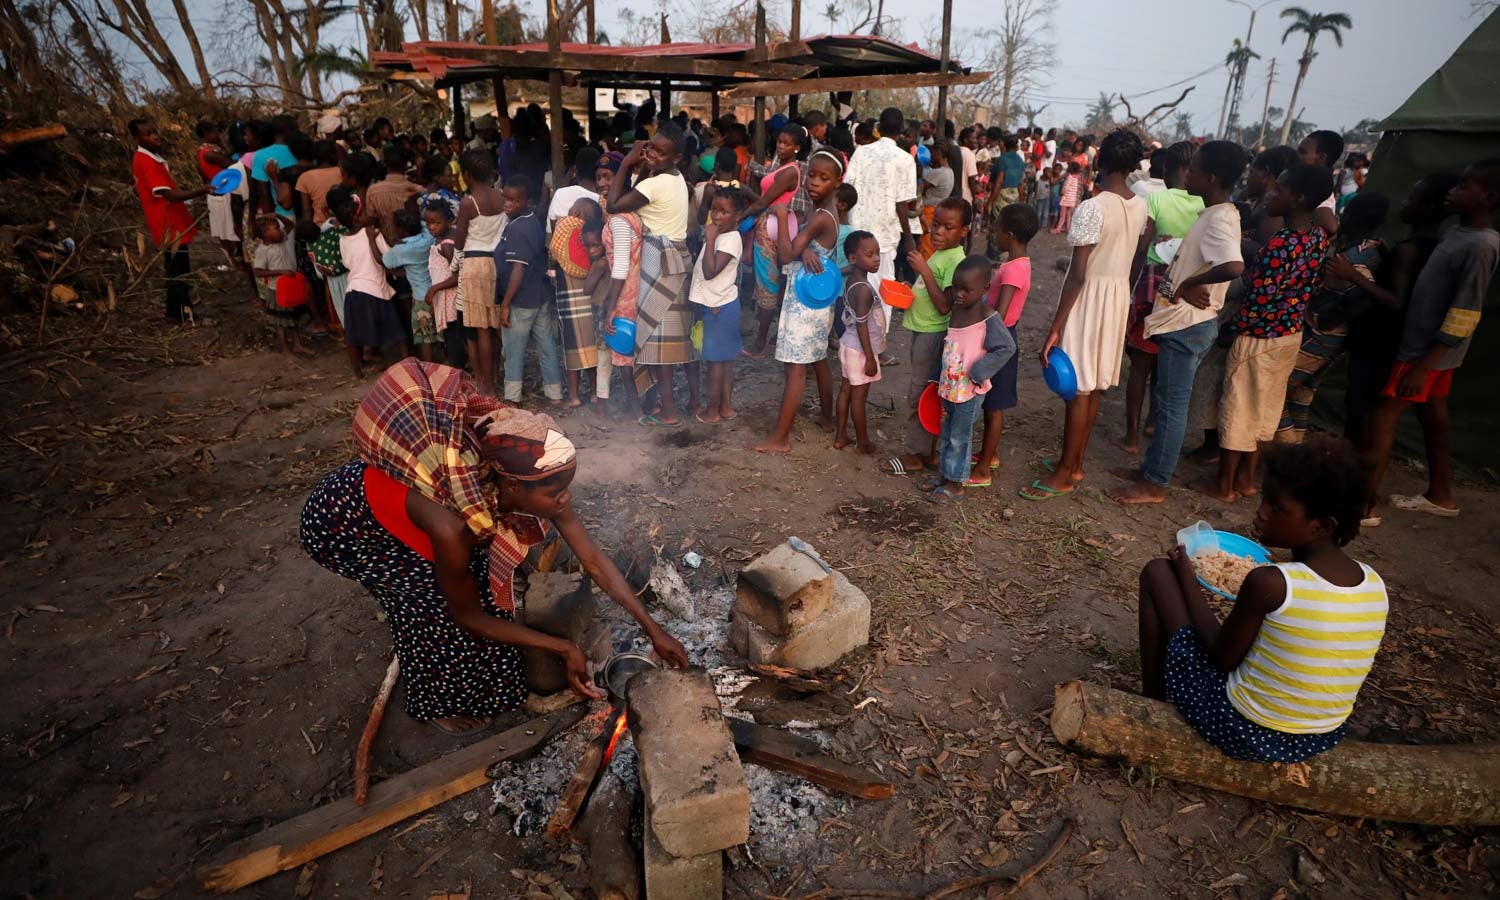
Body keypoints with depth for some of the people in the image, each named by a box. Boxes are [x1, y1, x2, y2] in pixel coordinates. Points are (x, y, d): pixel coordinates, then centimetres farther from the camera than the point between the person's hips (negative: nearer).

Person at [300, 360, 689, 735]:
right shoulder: (450, 524, -41)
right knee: (433, 599, -14)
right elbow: (468, 616, -24)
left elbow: (595, 561, -16)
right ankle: (438, 703, 14)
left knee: (477, 573, -1)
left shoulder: (533, 486, -25)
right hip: (339, 520, -6)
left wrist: (652, 628, -15)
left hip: (391, 479, 6)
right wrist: (564, 648, -21)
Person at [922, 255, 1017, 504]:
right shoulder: (955, 310, 3)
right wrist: (943, 381, 12)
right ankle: (944, 472, 35)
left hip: (970, 391, -7)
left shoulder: (988, 318, -18)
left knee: (959, 437, 5)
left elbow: (1007, 348, -20)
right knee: (946, 434, 19)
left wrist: (978, 371, -21)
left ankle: (956, 483, 19)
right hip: (949, 387, 7)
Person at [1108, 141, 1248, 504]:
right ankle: (1150, 469, 30)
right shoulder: (1214, 215, 10)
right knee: (1167, 401, 17)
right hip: (1183, 322, 10)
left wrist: (1189, 284, -24)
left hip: (1187, 326, -10)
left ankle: (1154, 485, 10)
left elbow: (1234, 266, -38)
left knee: (1171, 405, -1)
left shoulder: (1219, 220, -21)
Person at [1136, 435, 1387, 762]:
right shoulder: (1376, 584, -5)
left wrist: (1187, 578, -4)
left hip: (1240, 732, -7)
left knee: (1158, 572, 1)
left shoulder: (1268, 583, -25)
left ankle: (1152, 707, 15)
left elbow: (1223, 658, -12)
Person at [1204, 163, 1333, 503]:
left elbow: (1258, 303, -23)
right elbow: (1311, 286, 12)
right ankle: (1246, 478, 29)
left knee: (1238, 408, 4)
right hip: (1291, 335, 8)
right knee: (1264, 407, 17)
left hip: (1259, 338, -8)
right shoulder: (1320, 237, 2)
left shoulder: (1281, 243, -24)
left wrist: (1229, 326, -8)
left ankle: (1224, 485, 14)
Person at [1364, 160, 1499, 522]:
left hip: (1430, 349, -9)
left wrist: (1423, 365, -24)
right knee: (1432, 416, 16)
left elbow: (1465, 316, -23)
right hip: (1427, 343, 9)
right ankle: (1440, 495, 30)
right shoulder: (1459, 232, 6)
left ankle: (1365, 501, -3)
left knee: (1385, 413, -6)